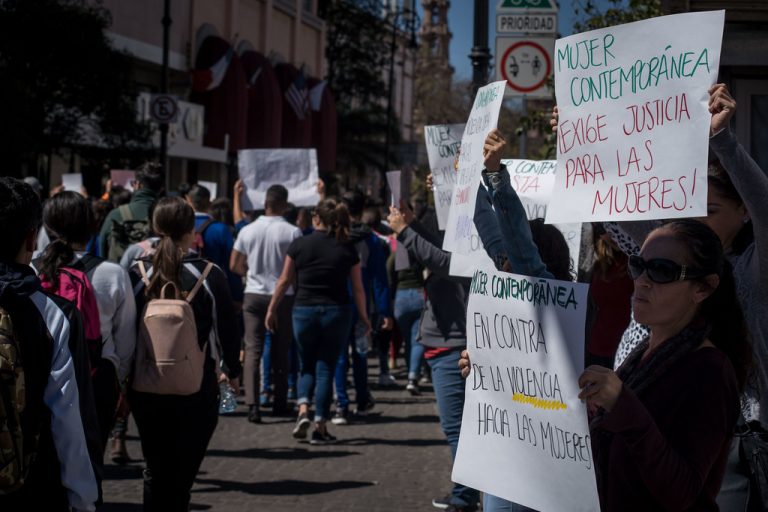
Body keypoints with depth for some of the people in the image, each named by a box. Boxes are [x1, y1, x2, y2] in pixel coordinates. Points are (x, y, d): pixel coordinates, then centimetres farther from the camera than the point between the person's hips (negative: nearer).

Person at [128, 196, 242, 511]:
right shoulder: (210, 276, -9)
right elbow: (227, 329, -2)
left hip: (145, 388, 2)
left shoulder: (137, 273, -5)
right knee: (183, 473, 6)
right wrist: (233, 372, 14)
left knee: (155, 472, 14)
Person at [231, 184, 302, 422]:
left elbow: (234, 265, 5)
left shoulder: (248, 230, -1)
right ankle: (279, 402, 19)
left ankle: (252, 404, -10)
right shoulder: (292, 232, -11)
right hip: (283, 296, -1)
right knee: (280, 353, 11)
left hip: (254, 294, 1)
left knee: (253, 350, 1)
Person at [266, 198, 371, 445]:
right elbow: (358, 288, 0)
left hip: (304, 311, 0)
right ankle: (320, 426, 5)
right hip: (337, 313, 0)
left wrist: (272, 309, 13)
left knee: (307, 365, 18)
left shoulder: (299, 245, -2)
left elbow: (284, 281, 3)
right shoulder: (347, 249, -2)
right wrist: (364, 318, 12)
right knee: (326, 367, 7)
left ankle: (303, 410, -5)